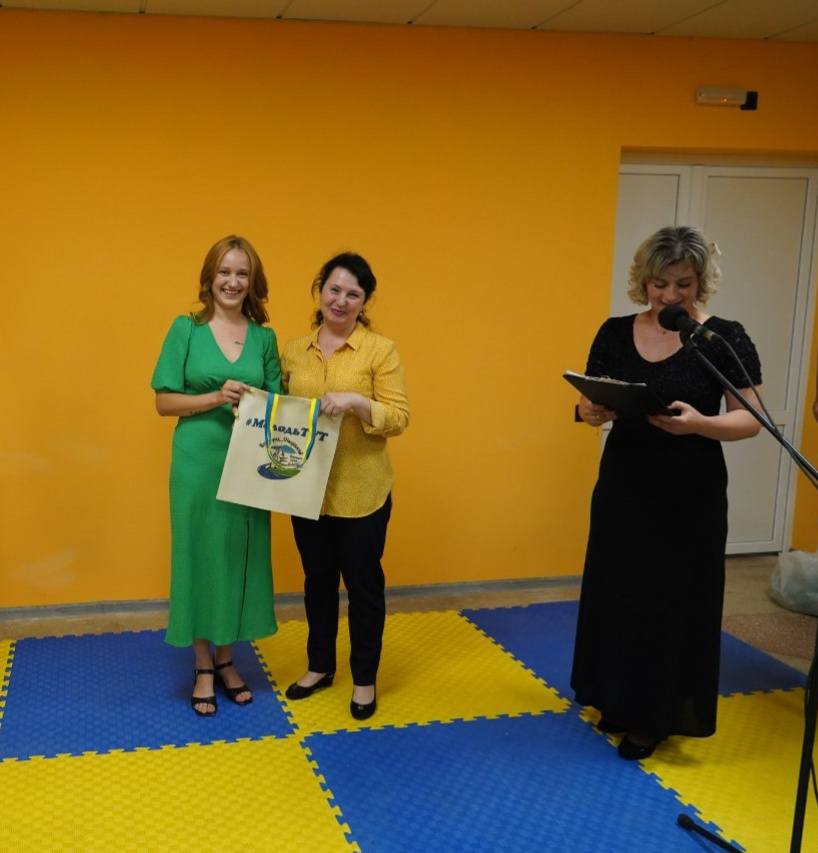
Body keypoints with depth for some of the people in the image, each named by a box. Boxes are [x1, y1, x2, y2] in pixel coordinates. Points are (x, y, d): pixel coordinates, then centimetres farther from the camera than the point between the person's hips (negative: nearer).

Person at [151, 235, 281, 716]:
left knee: (241, 559, 9)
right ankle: (203, 667, 20)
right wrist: (216, 397, -18)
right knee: (200, 557, 5)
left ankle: (227, 659, 27)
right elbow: (165, 401, -4)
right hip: (198, 464, -2)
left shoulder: (265, 337, 6)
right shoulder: (186, 329, -1)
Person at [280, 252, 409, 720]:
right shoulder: (294, 350, 7)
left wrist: (356, 403, -26)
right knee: (318, 579, 17)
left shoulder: (381, 349, -7)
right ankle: (320, 666, 36)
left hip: (360, 491, -4)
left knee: (363, 582, 8)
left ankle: (364, 679, 25)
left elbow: (399, 418, -11)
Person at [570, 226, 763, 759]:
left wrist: (700, 424, -29)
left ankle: (656, 716, 22)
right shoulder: (615, 334, 2)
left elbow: (751, 419, -10)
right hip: (622, 489, 4)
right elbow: (589, 407, 6)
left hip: (690, 499, -4)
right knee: (617, 597, 12)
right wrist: (594, 411, -18)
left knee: (675, 605, 6)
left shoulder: (726, 339, -9)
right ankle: (621, 700, 31)